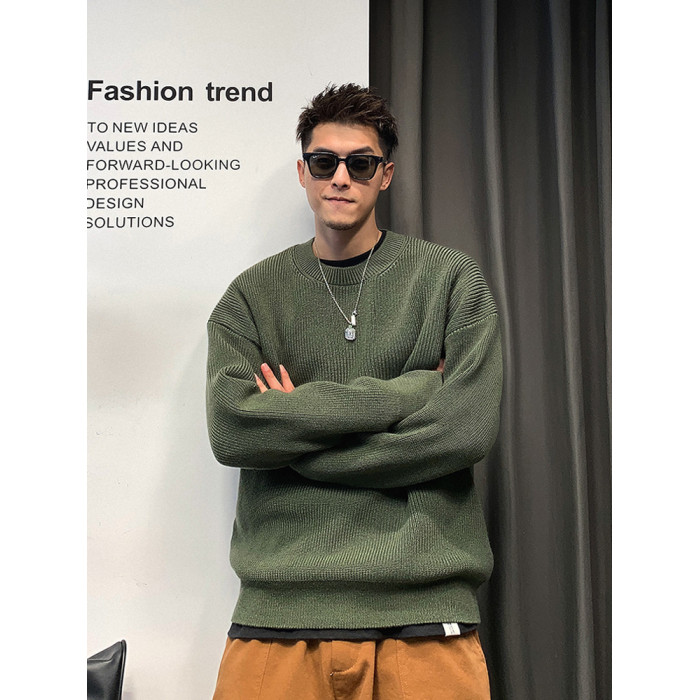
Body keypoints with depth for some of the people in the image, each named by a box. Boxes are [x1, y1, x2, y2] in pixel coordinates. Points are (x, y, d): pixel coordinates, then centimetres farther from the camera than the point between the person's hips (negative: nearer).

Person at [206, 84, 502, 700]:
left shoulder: (452, 280, 7)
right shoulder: (253, 295, 10)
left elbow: (468, 428, -7)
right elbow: (231, 429, -8)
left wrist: (295, 424, -5)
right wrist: (407, 392, -9)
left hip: (424, 608, 0)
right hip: (280, 608, 1)